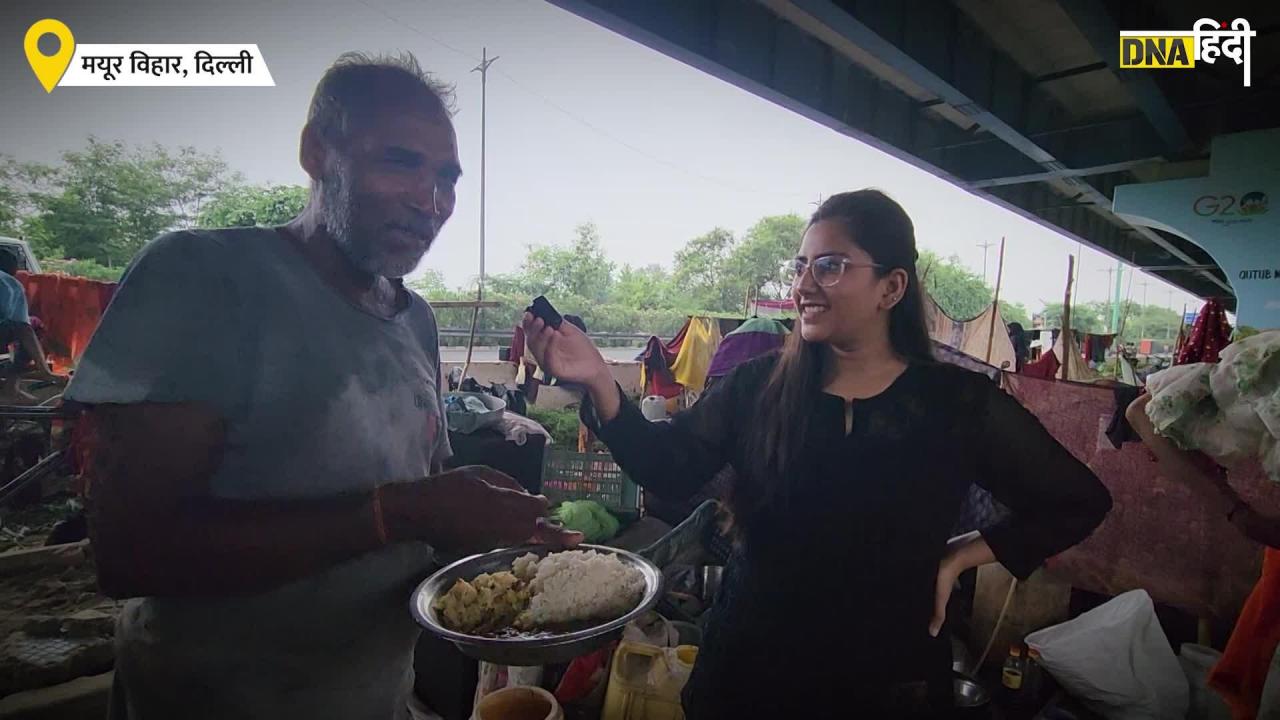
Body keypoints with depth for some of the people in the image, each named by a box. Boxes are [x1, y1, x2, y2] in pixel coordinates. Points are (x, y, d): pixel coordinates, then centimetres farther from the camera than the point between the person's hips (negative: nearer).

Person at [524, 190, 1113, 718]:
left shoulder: (961, 404, -9)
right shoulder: (757, 386, -6)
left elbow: (1079, 503, 3)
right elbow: (670, 470, -13)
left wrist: (961, 555, -5)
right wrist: (598, 381, -27)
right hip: (746, 664, 2)